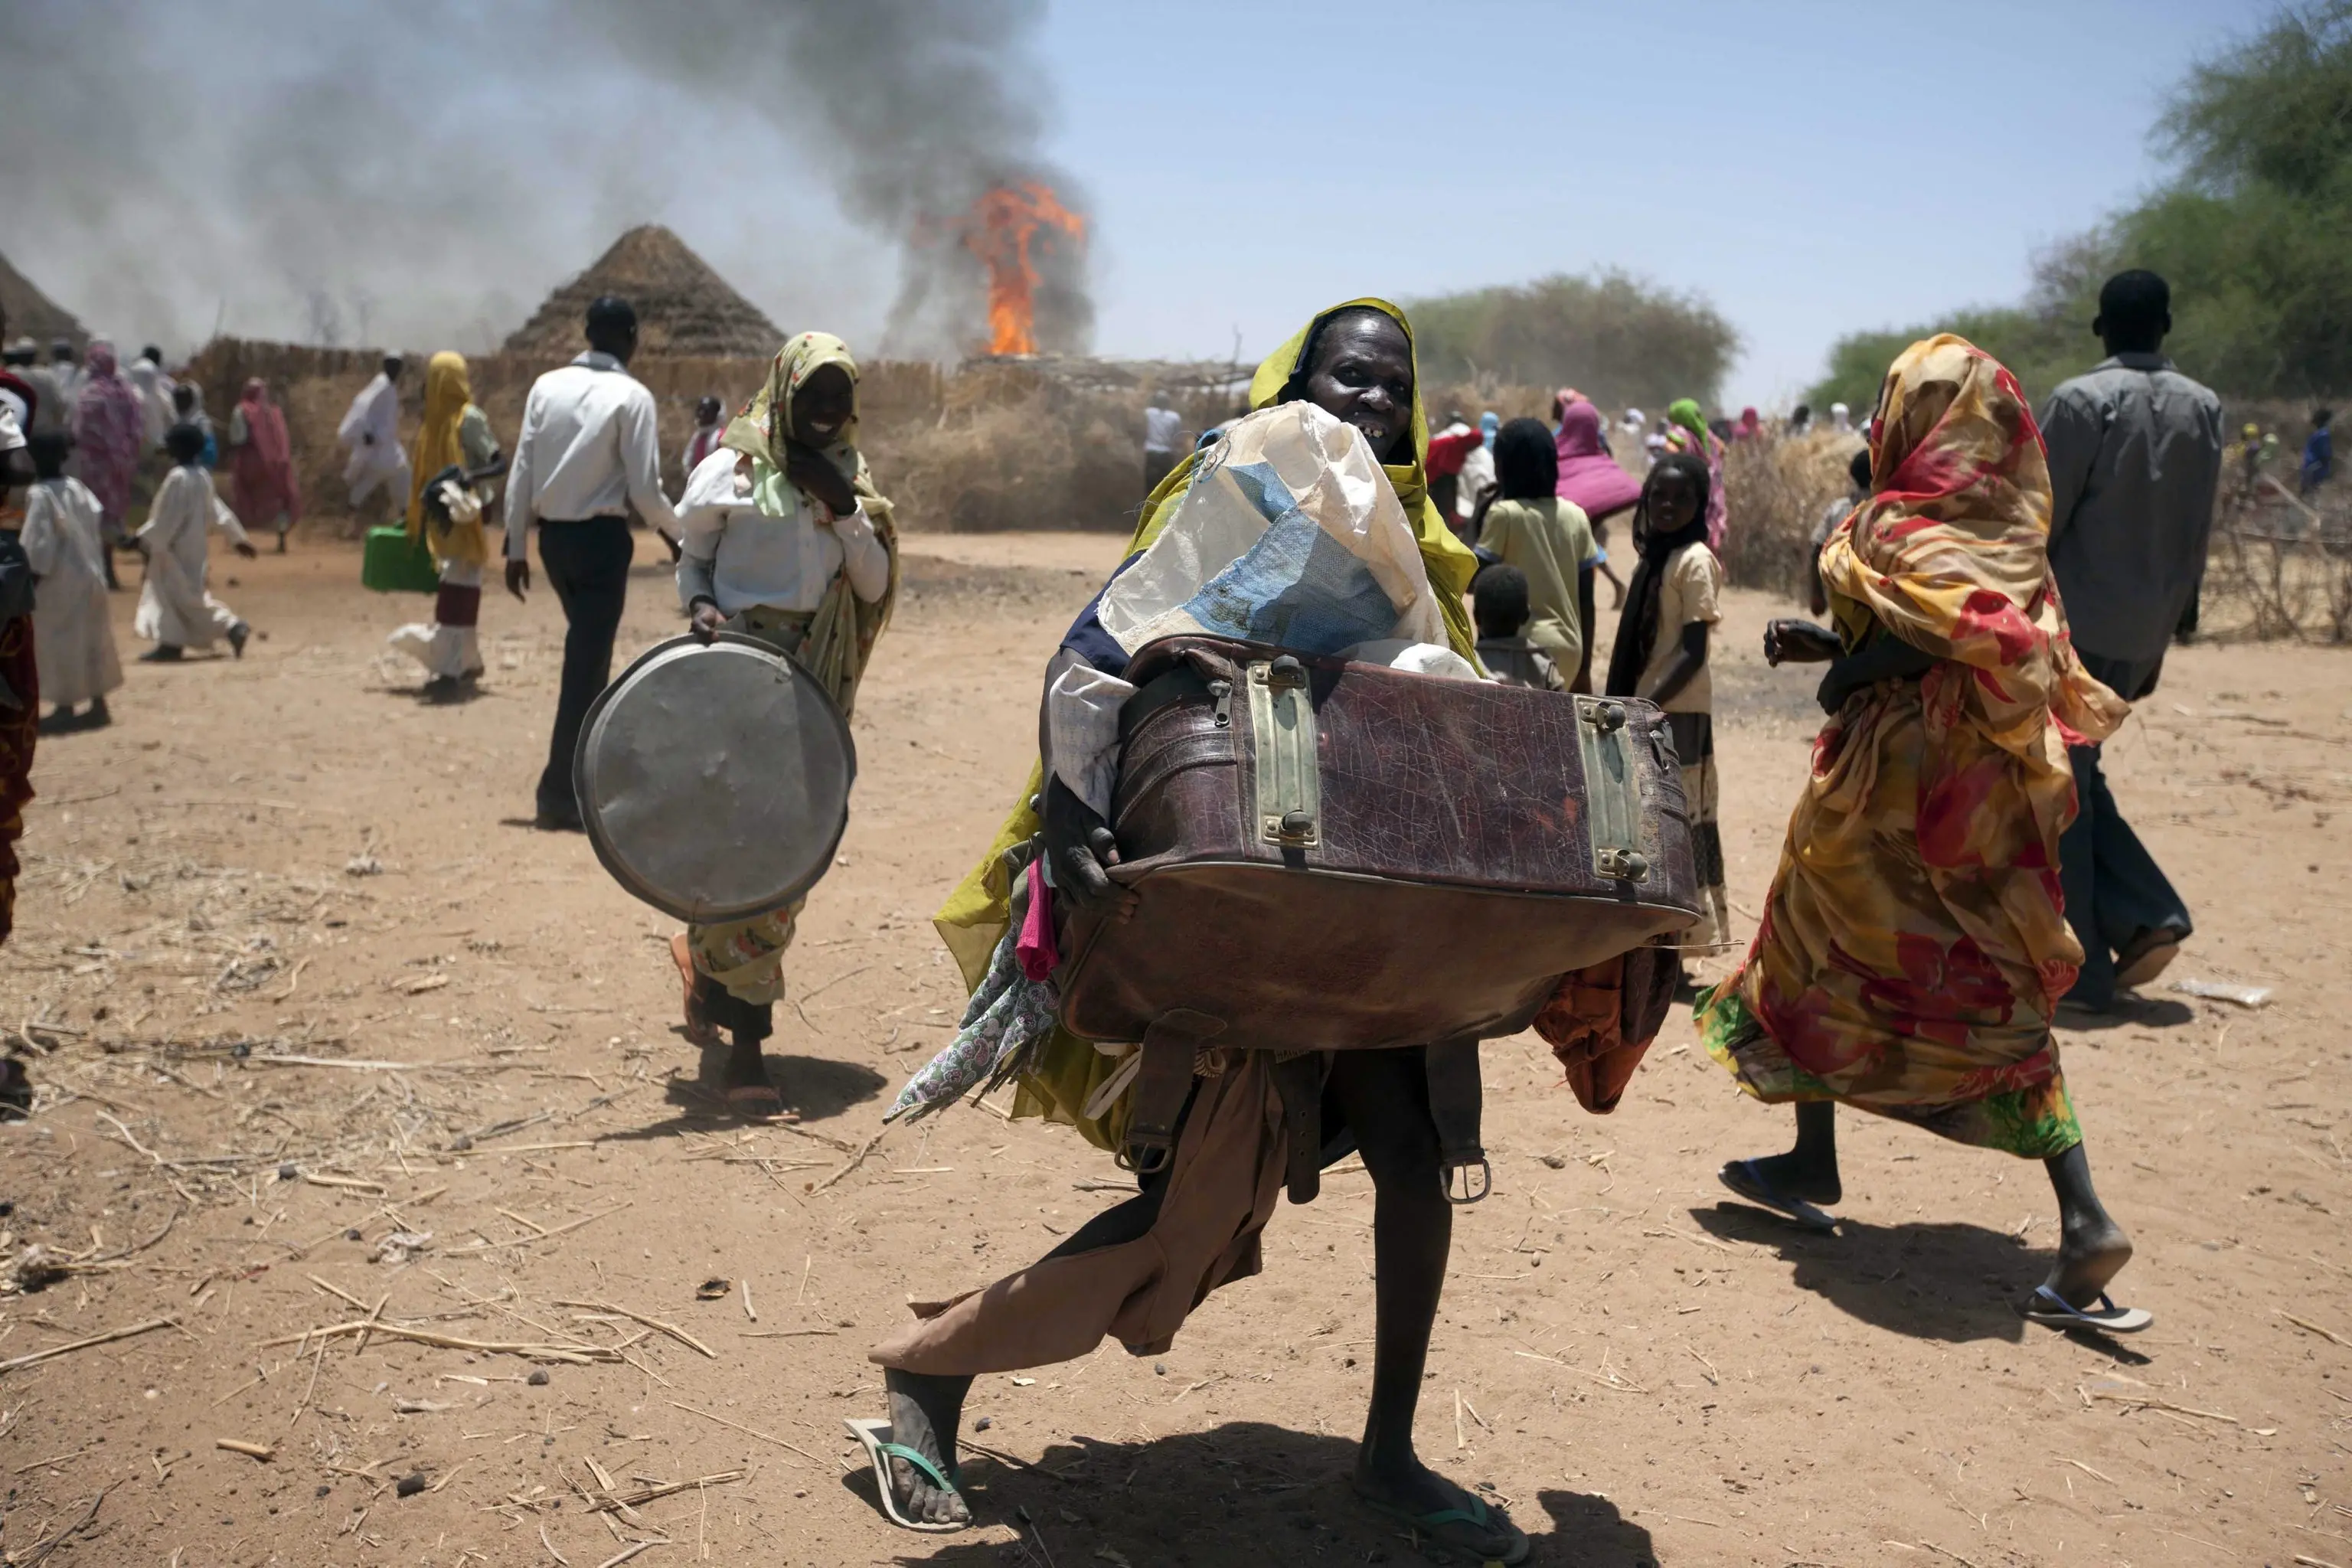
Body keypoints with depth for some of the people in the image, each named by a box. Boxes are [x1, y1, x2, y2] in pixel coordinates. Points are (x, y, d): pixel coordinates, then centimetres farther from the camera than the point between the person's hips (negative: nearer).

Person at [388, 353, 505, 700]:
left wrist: (470, 476, -32)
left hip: (464, 518, -8)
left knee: (456, 591, -12)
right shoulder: (435, 420, 14)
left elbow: (500, 463, -14)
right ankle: (467, 663, 22)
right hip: (443, 520, 8)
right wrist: (416, 521, 18)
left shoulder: (469, 418, -9)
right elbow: (426, 475, 18)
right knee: (455, 590, 12)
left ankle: (448, 671, -16)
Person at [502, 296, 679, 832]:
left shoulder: (546, 386, 3)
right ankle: (560, 795, -1)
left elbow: (521, 474, 3)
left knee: (587, 653, 23)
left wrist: (516, 547, 9)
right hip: (601, 538, -6)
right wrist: (683, 532, 5)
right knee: (586, 664, -1)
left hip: (553, 535, 6)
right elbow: (644, 490, -12)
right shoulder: (631, 396, -10)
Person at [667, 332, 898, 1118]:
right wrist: (700, 603, -14)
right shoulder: (731, 469, -1)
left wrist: (846, 510, -7)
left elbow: (875, 585, 7)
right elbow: (691, 556, 6)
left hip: (815, 684, 5)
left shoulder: (848, 479, 12)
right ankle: (745, 1042, -3)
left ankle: (704, 955, 34)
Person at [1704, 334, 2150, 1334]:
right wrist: (1831, 646, 16)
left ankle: (1813, 1164, 26)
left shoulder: (1897, 524, -15)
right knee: (1995, 991, 7)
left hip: (1896, 773, -7)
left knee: (1820, 955, 14)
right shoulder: (2001, 528, 9)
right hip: (1990, 790, 7)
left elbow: (1973, 628, -30)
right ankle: (2082, 1217, -3)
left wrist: (1855, 666, -19)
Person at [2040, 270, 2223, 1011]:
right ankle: (2148, 915, 9)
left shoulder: (2081, 401, -11)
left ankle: (2078, 972, 5)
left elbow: (2038, 525, -13)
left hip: (2073, 623, -6)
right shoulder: (2203, 408, 7)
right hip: (2143, 632, 6)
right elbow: (2197, 538, 10)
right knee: (2077, 775, 21)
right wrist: (2163, 630, 17)